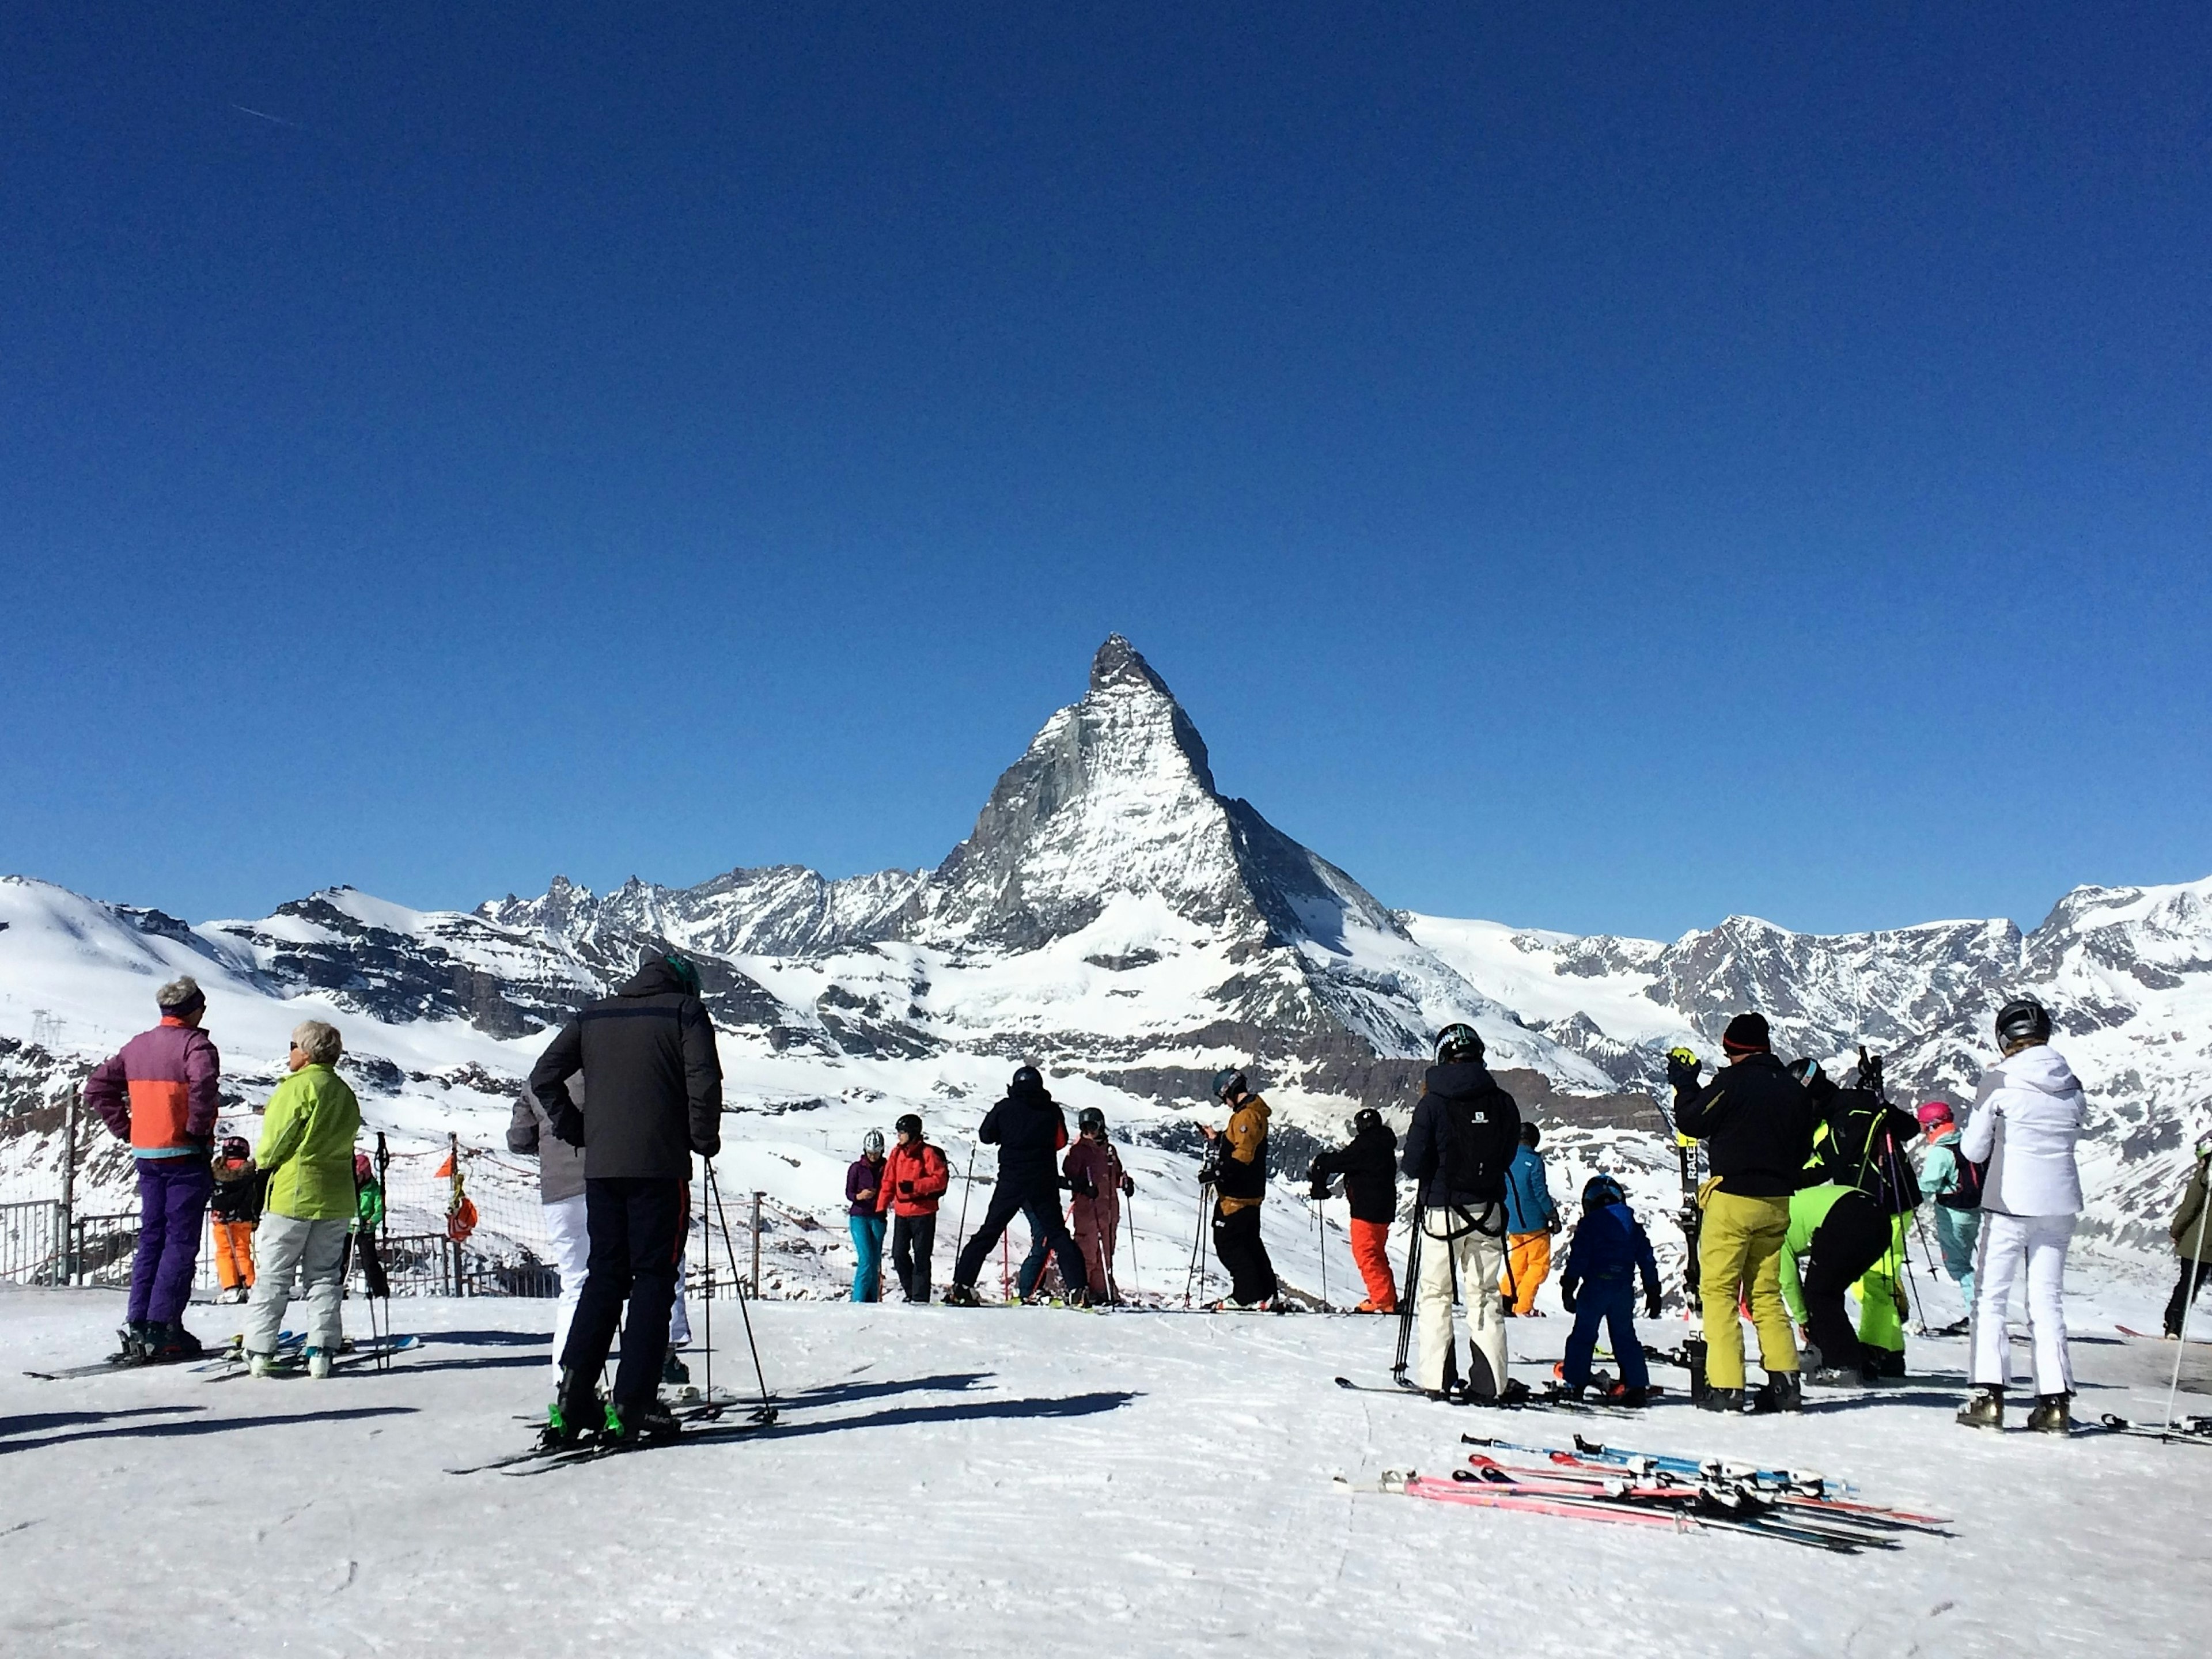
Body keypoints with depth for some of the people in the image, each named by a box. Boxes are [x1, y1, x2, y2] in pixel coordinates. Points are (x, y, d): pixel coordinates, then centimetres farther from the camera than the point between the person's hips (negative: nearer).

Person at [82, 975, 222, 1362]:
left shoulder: (137, 1046, 11)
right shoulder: (195, 1043, -11)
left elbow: (98, 1087, 15)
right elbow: (203, 1082, -31)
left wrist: (125, 1129, 13)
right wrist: (199, 1128, -18)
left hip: (146, 1156, 7)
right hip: (184, 1156, -7)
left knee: (151, 1238, 13)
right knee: (181, 1241, -2)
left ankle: (137, 1325, 12)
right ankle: (162, 1328, -5)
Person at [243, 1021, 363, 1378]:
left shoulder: (298, 1086, -11)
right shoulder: (346, 1094, 10)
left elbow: (275, 1142, -11)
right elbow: (344, 1139, 11)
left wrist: (261, 1159, 10)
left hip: (292, 1196, -6)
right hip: (336, 1200, 6)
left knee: (272, 1277, 4)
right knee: (325, 1277, 10)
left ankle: (259, 1351, 4)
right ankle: (322, 1353, 5)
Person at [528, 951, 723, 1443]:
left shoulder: (593, 1015, 16)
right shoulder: (685, 1010, 3)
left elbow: (544, 1078, 10)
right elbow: (704, 1081, -10)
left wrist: (577, 1132, 15)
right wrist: (705, 1139, 2)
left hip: (600, 1165, 4)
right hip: (660, 1165, -4)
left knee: (604, 1276, 12)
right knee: (654, 1277, 1)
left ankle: (572, 1401, 5)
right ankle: (632, 1405, -4)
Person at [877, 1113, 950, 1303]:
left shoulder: (927, 1153, -9)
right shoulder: (897, 1153, 9)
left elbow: (941, 1179, -14)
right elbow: (889, 1181, 13)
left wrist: (915, 1186, -22)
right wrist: (882, 1207, 8)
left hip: (923, 1212, -6)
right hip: (901, 1212, 6)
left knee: (921, 1256, -1)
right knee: (899, 1255, 5)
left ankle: (920, 1297, 6)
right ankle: (911, 1292, 19)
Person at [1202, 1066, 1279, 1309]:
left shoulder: (1246, 1115, -19)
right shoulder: (1255, 1113, 14)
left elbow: (1242, 1155, -27)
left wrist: (1218, 1173, -27)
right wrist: (1216, 1138, 30)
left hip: (1236, 1195, -11)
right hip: (1250, 1193, 11)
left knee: (1228, 1244, -5)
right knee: (1250, 1243, 18)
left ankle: (1249, 1297, -4)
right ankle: (1267, 1292, 23)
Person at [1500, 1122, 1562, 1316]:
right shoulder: (1533, 1161, -11)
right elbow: (1541, 1192, -12)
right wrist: (1554, 1217, -3)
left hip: (1511, 1224, 5)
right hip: (1533, 1223, -5)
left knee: (1517, 1264, 17)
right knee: (1539, 1265, 4)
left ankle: (1505, 1300, 4)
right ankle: (1522, 1307, -5)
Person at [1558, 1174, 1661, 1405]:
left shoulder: (1589, 1225, -2)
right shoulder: (1633, 1226, 13)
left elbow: (1578, 1259, -8)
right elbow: (1648, 1261, 15)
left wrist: (1568, 1289, -6)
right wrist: (1653, 1293, 20)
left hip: (1595, 1287, -4)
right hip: (1624, 1289, 4)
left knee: (1583, 1334, 3)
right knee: (1625, 1337, 11)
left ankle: (1574, 1383, 4)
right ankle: (1637, 1386, 6)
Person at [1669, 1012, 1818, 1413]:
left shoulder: (1732, 1081, -12)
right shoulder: (1793, 1088, 7)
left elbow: (1692, 1122, -5)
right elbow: (1804, 1151, 13)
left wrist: (1684, 1084, 9)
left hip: (1732, 1200, -6)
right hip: (1776, 1204, 6)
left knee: (1718, 1290, -1)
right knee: (1766, 1294, 14)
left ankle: (1725, 1386, -6)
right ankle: (1784, 1379, 6)